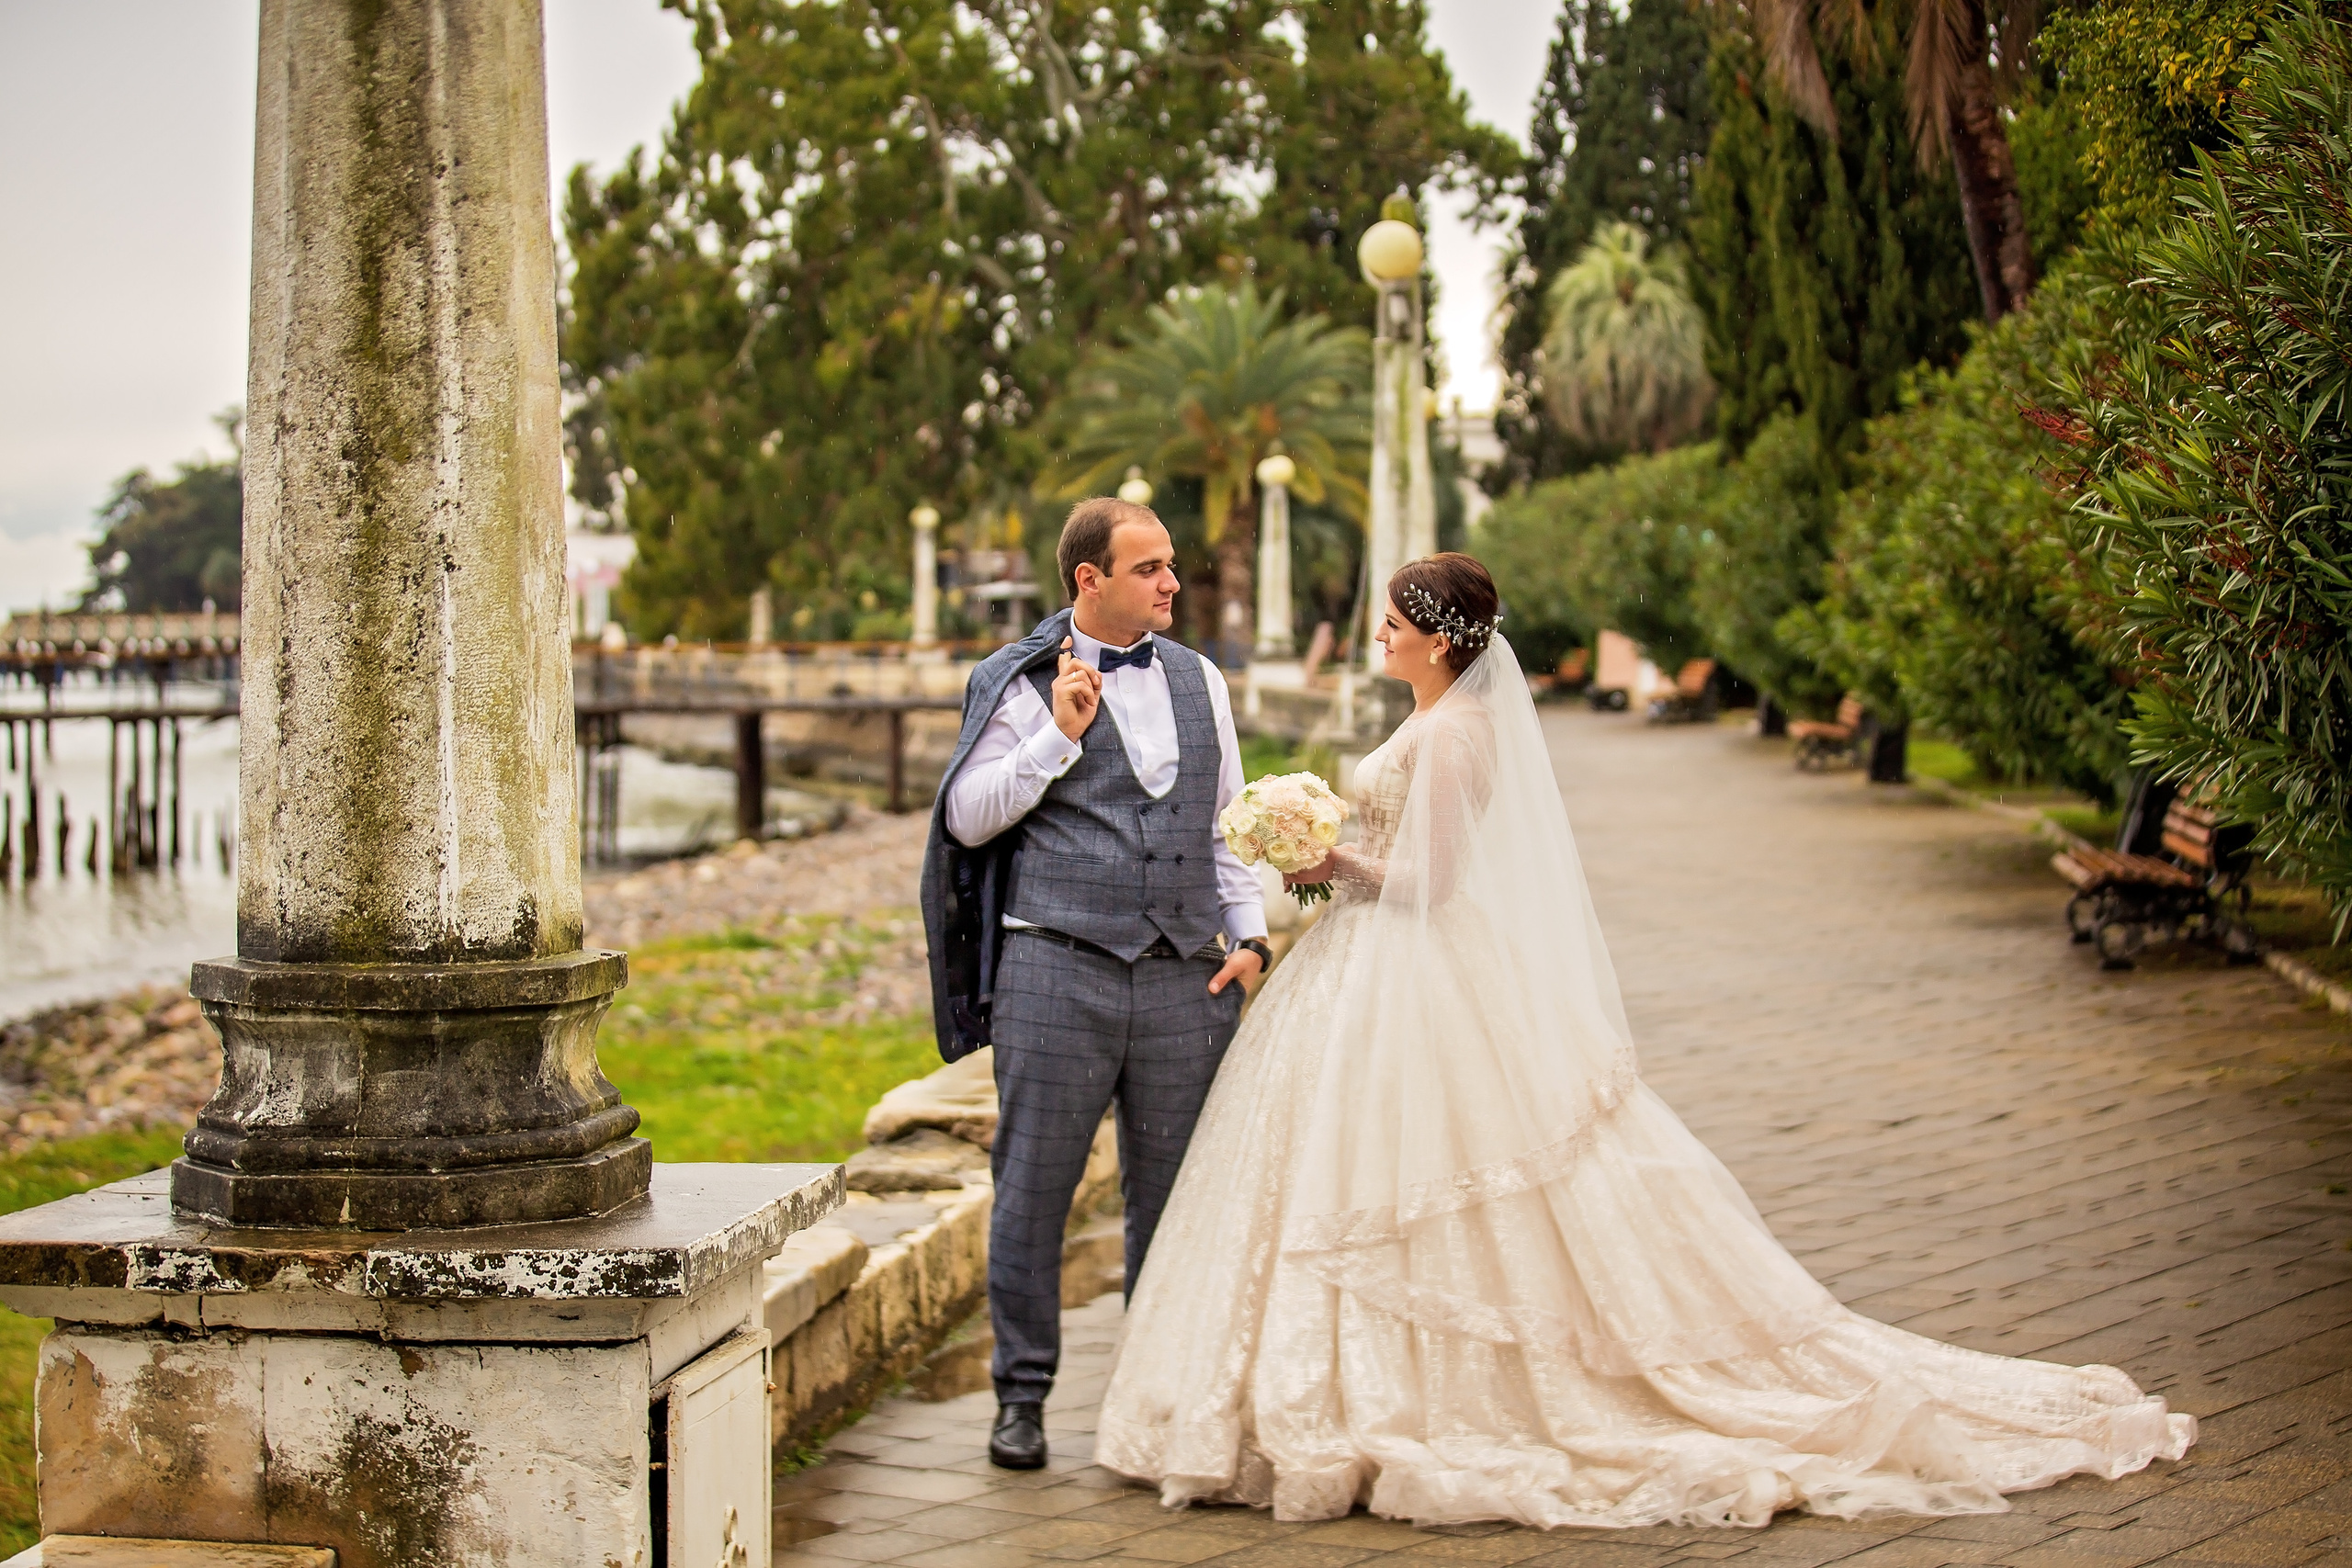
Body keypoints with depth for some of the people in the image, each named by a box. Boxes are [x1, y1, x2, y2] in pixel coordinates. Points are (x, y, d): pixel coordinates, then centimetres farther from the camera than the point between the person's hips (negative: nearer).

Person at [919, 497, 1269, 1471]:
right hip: (1058, 971, -3)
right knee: (1034, 1189, 2)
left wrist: (1248, 932, 8)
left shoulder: (1199, 680, 14)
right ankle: (1023, 1394, 14)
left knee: (1173, 1193, 7)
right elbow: (967, 817, -3)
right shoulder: (1021, 684, 1)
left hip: (1185, 979, 4)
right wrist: (1060, 735, -13)